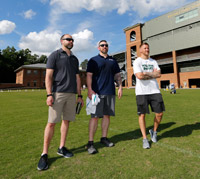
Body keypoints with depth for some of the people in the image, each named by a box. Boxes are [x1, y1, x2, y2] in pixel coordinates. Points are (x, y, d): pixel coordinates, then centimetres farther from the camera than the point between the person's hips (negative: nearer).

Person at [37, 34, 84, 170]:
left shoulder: (75, 59, 19)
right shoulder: (55, 55, 4)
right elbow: (48, 76, -4)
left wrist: (79, 96, 12)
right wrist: (49, 94, -14)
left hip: (71, 94, 5)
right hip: (58, 93, -5)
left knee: (66, 121, 8)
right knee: (52, 122, -5)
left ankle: (62, 148, 22)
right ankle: (44, 154, 7)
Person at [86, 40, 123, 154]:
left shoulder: (113, 61, 19)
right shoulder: (93, 60, 6)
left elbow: (117, 75, 18)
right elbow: (89, 75, -2)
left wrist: (120, 87, 6)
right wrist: (90, 90, -14)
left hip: (110, 92, 5)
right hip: (97, 92, -4)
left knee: (107, 115, 9)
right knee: (95, 117, -6)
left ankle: (104, 138, 23)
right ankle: (90, 142, 3)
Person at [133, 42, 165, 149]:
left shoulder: (153, 61, 17)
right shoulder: (137, 62, 0)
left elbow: (159, 74, 2)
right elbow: (139, 76, -15)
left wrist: (146, 73, -8)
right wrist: (153, 74, -1)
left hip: (154, 91, 5)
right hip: (141, 92, -4)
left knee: (159, 113, 3)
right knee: (142, 114, -2)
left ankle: (154, 131, 29)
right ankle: (144, 139, 12)